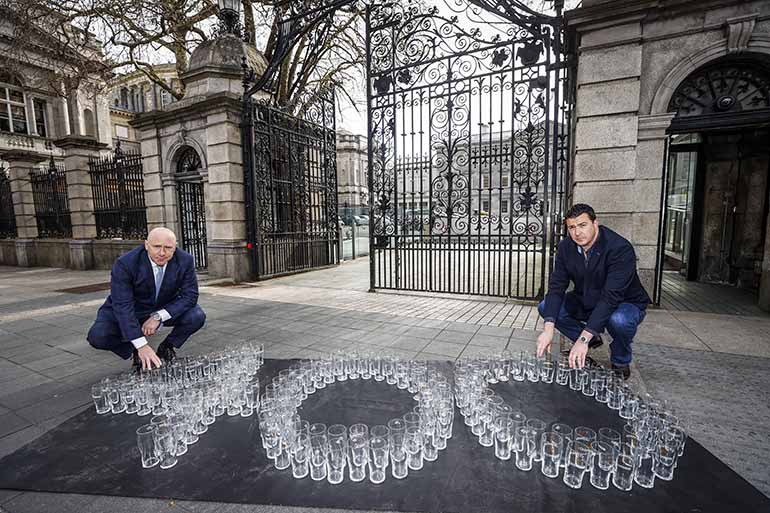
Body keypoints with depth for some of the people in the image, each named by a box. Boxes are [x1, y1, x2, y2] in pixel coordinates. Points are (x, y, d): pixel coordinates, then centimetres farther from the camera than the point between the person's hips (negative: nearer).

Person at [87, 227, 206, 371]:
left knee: (197, 316, -24)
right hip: (131, 311, -1)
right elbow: (122, 305, -29)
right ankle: (135, 353, 6)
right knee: (97, 336, -24)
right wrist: (141, 345, -34)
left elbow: (190, 295, -19)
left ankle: (166, 348, 4)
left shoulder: (185, 261, -21)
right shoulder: (124, 264, -26)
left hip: (166, 309, 1)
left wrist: (159, 316, -32)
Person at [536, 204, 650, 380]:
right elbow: (556, 287, -17)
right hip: (585, 302, 5)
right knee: (545, 307, -13)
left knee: (619, 320, -38)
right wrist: (548, 329, -32)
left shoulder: (621, 248, -29)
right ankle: (592, 339, 9)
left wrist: (583, 339, -43)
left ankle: (621, 362, -3)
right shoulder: (565, 248, -13)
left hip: (625, 304, -5)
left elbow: (611, 296, -37)